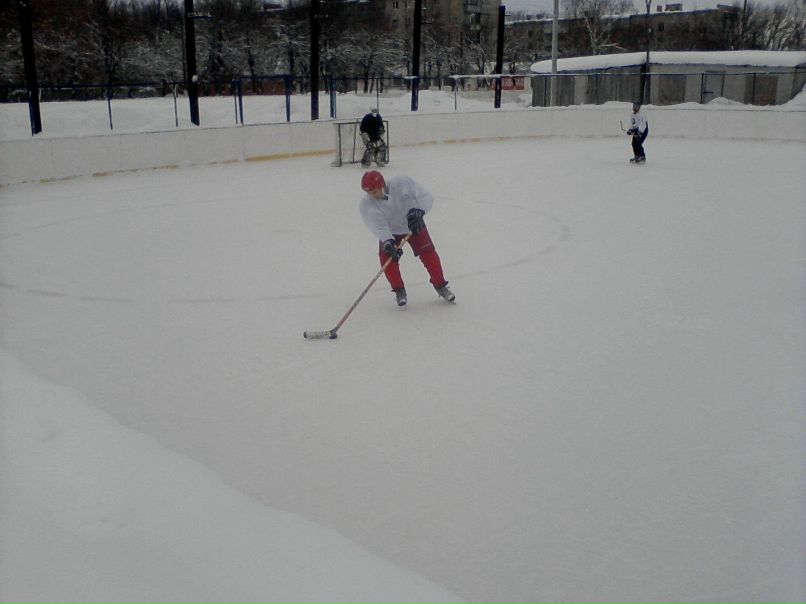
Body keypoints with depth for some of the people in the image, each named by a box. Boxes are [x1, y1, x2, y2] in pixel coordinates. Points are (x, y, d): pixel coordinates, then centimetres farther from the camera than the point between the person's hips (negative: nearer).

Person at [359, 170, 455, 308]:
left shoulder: (403, 183, -31)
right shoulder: (367, 205, -26)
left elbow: (426, 197, -25)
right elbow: (378, 227, -31)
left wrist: (418, 211, -42)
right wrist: (388, 242, -47)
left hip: (414, 225, -1)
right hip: (389, 232, 1)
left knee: (428, 253, -6)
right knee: (387, 258, -17)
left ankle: (440, 286, 15)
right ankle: (399, 291, 4)